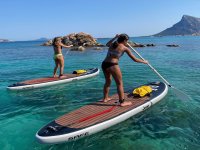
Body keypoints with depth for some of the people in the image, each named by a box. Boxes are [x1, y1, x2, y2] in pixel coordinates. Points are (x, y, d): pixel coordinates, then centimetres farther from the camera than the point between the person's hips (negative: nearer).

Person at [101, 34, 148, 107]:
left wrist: (115, 38, 46)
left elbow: (107, 44, 44)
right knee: (119, 83, 4)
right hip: (112, 65, -7)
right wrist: (144, 61, 21)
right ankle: (122, 102, 8)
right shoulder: (124, 48, 2)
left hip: (104, 64, 8)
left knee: (108, 81, 24)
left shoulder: (112, 44, 17)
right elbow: (135, 59, 6)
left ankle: (105, 98, 36)